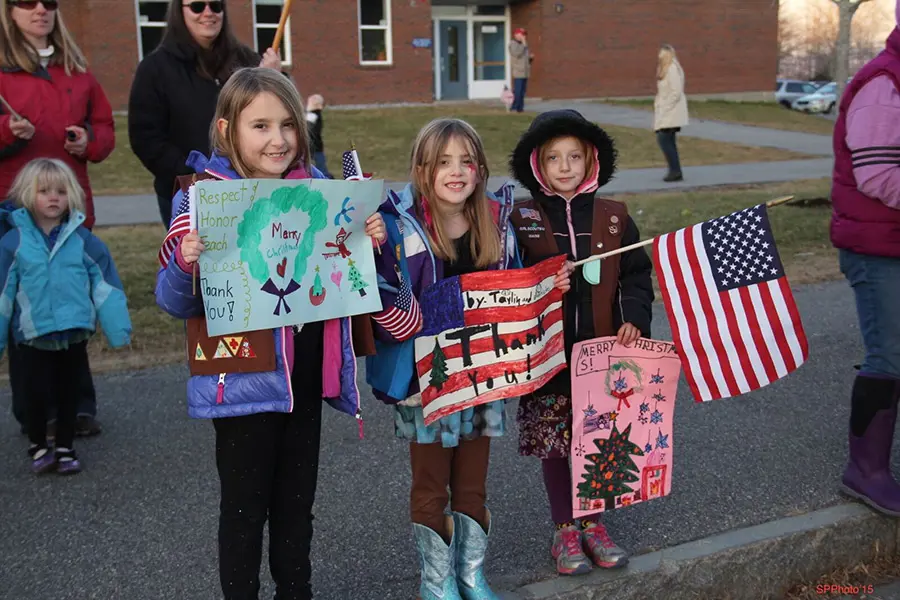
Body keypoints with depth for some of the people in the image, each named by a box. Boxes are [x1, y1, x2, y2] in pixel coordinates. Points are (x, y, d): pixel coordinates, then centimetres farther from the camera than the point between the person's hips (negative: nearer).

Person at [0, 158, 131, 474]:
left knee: (68, 393, 13)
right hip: (33, 337, -1)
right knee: (37, 394, 4)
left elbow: (106, 286, -1)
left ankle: (65, 448, 30)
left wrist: (119, 329, -3)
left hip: (74, 334, 1)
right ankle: (38, 446, 29)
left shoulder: (84, 240, -4)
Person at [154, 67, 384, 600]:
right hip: (245, 379, -4)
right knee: (245, 506, 9)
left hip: (307, 373, 5)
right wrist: (186, 264, -31)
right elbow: (176, 302, -10)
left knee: (298, 500, 19)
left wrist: (370, 242, -6)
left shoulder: (317, 188, 1)